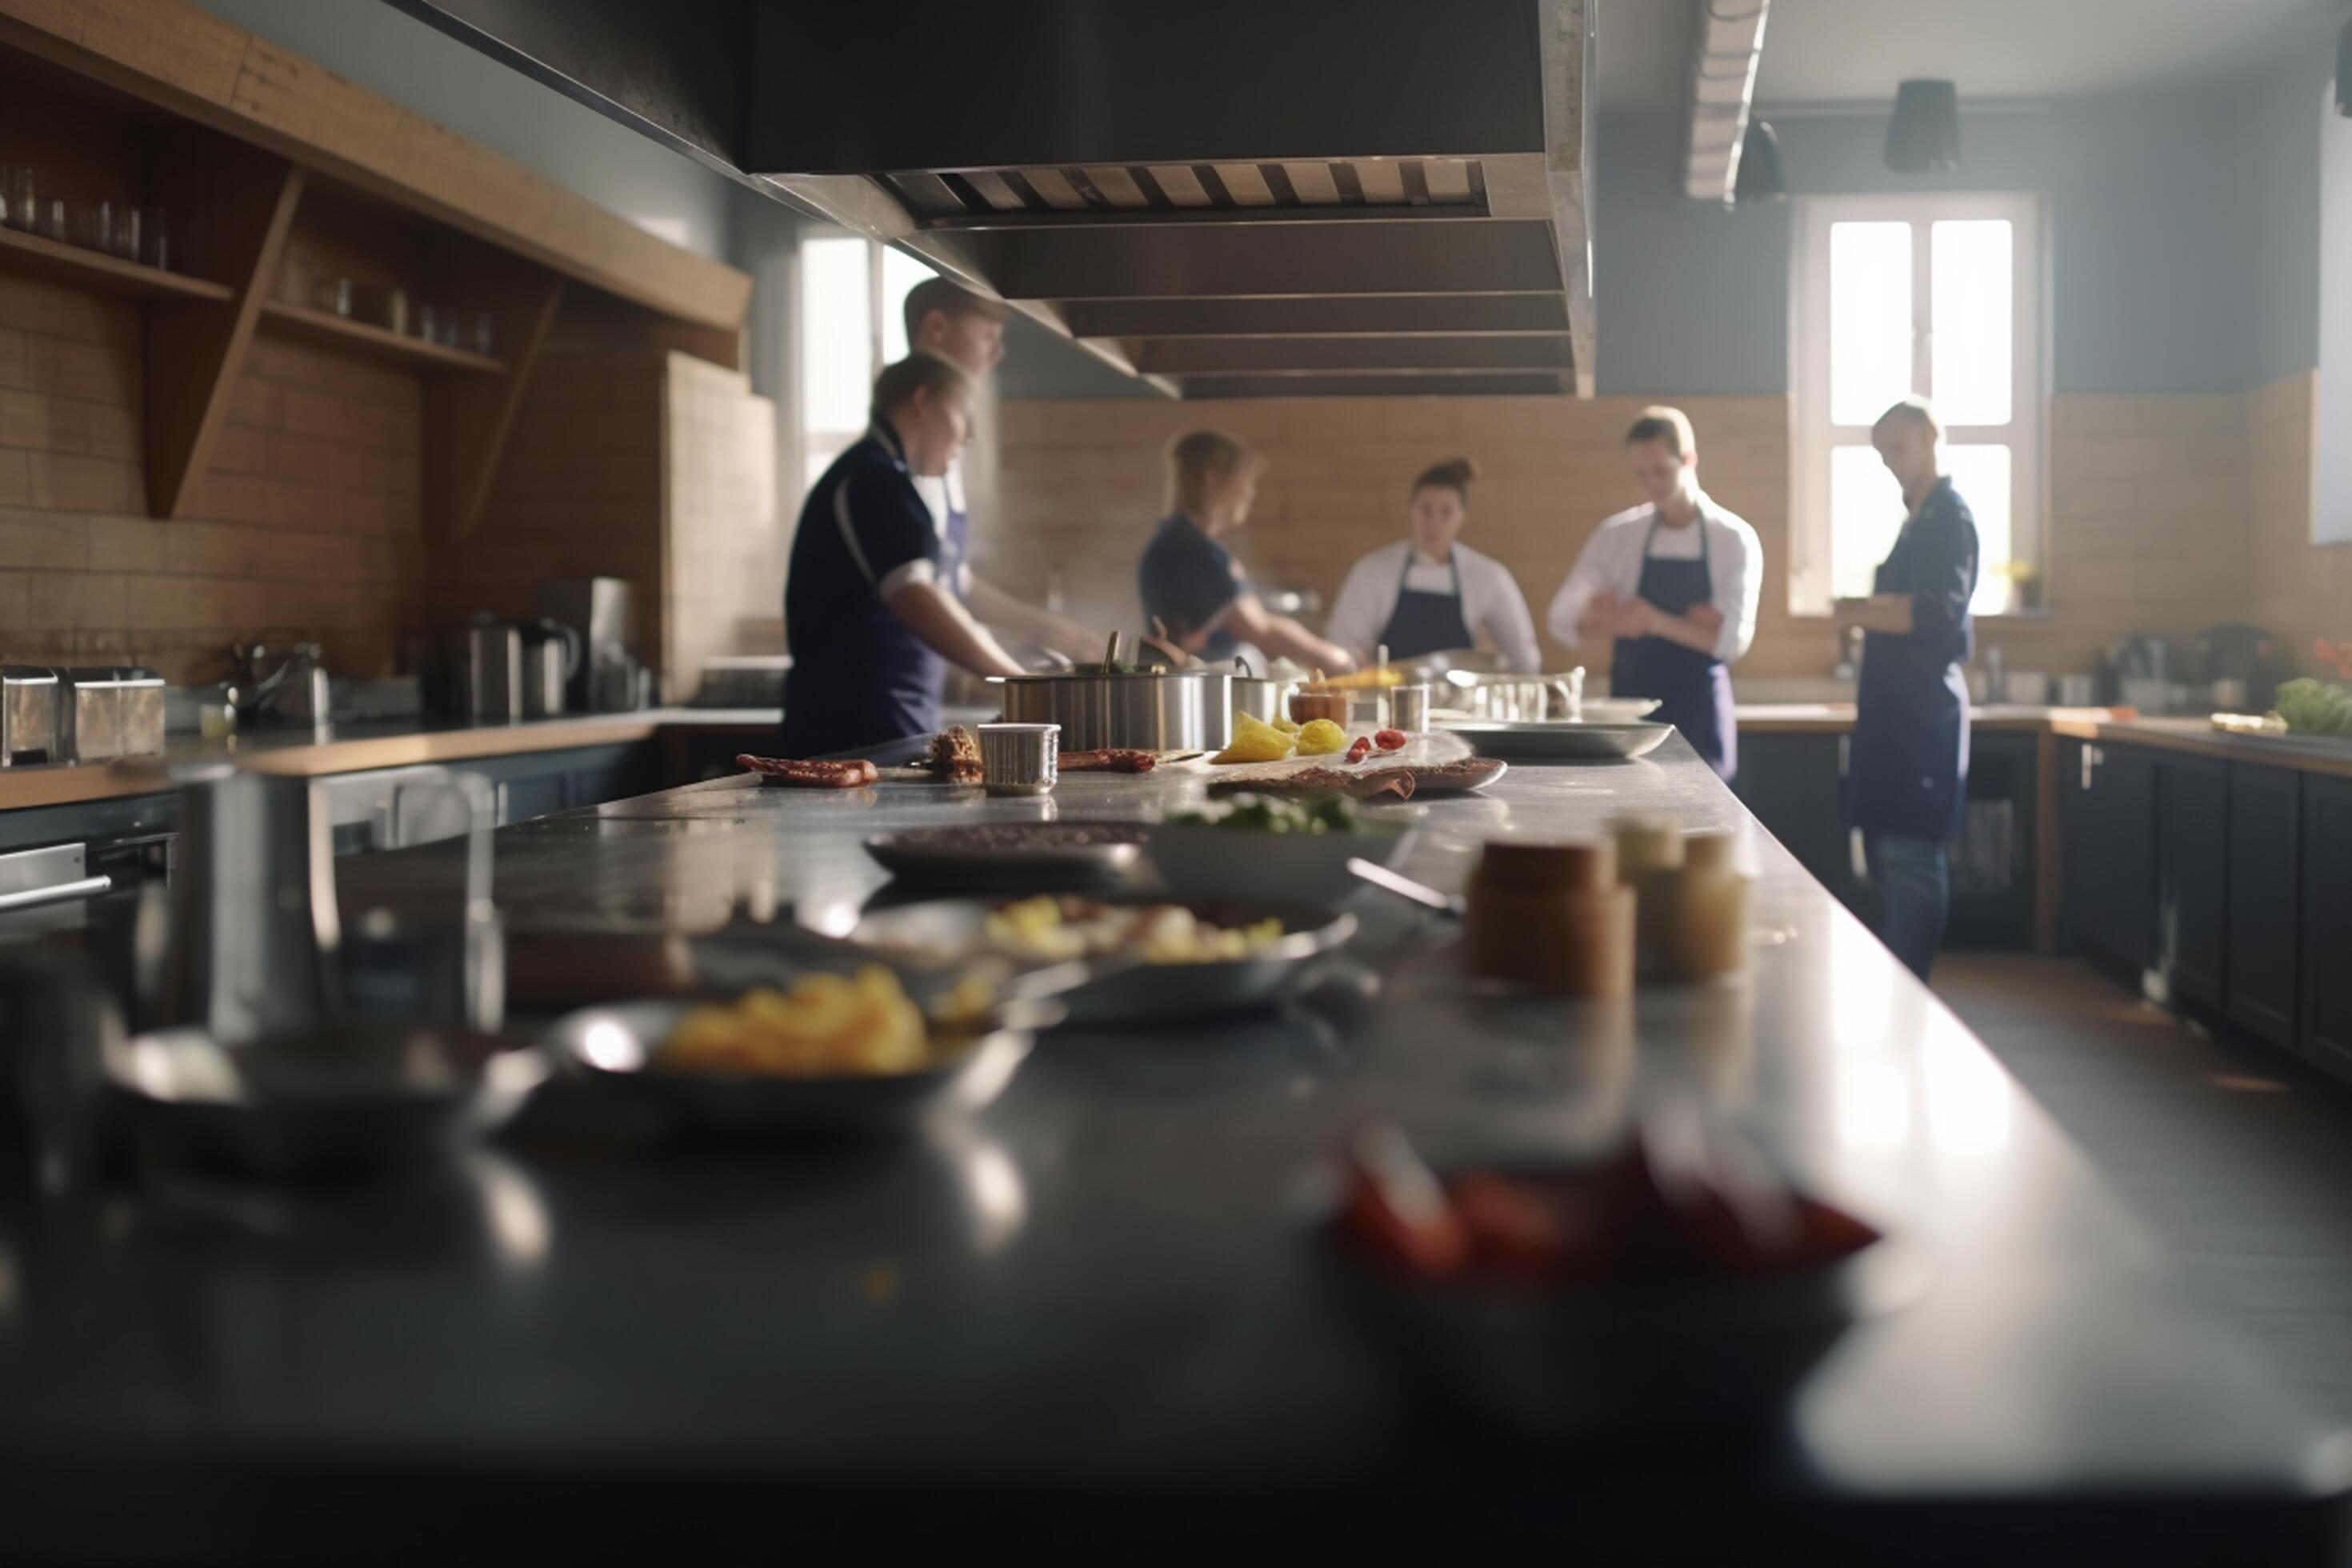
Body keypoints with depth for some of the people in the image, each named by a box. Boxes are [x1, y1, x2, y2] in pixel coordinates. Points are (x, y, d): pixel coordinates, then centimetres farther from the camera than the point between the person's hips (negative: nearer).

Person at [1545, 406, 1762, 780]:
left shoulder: (1733, 539, -2)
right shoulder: (1617, 535, 3)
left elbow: (1733, 639, -10)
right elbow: (1564, 620, 2)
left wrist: (1656, 620, -23)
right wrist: (1621, 619, -16)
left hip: (1699, 718, -2)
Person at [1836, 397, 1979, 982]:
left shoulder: (1949, 516, -9)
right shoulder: (1922, 517, 20)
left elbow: (1938, 611, -23)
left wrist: (1859, 612, -18)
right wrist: (1866, 612, 8)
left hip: (1922, 715, -10)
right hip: (1900, 713, 10)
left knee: (1909, 856, -9)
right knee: (1887, 851, 12)